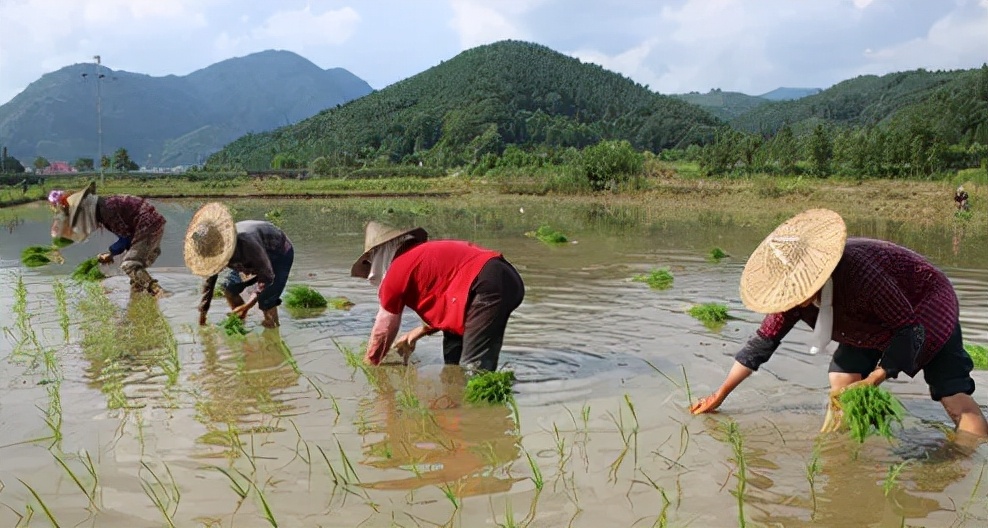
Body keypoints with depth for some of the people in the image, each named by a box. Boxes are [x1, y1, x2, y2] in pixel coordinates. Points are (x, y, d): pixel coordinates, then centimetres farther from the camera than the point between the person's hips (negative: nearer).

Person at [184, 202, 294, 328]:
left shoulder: (246, 243, -41)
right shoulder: (214, 247, -18)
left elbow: (267, 276, -32)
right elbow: (209, 282, -5)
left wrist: (247, 305, -33)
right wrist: (202, 313, -3)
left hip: (280, 254, -8)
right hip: (258, 257, 8)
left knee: (266, 300, -21)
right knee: (229, 287, -1)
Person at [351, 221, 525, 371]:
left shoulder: (398, 270, 4)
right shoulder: (425, 253, 28)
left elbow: (383, 329, 13)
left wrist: (367, 369, 26)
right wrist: (419, 332, 26)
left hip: (490, 286, -10)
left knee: (473, 368, -10)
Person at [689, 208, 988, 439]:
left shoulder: (856, 269, -41)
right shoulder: (792, 294, -20)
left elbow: (908, 328, -32)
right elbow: (763, 342, -11)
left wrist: (872, 381, -34)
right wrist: (720, 396, -10)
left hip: (924, 304, -6)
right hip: (873, 325, 6)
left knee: (953, 394, -16)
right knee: (842, 379, -7)